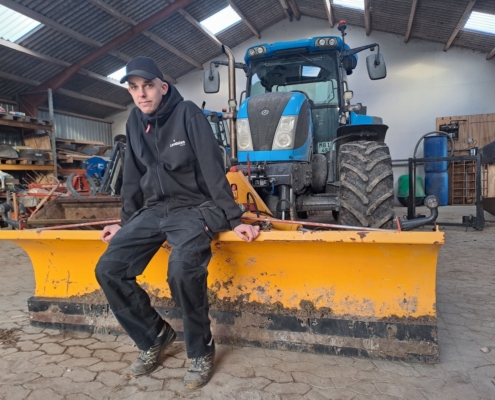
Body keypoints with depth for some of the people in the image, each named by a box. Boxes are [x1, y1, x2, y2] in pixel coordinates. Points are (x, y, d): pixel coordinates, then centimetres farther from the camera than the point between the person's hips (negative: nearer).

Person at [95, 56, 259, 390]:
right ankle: (156, 335, 13)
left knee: (183, 269, -33)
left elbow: (213, 168, -15)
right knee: (108, 269, -8)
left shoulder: (188, 114, -11)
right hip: (153, 210, 7)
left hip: (194, 207, -6)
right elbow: (133, 176, 14)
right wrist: (126, 222, 16)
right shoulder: (135, 121, 7)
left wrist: (234, 219, -18)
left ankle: (201, 349, -6)